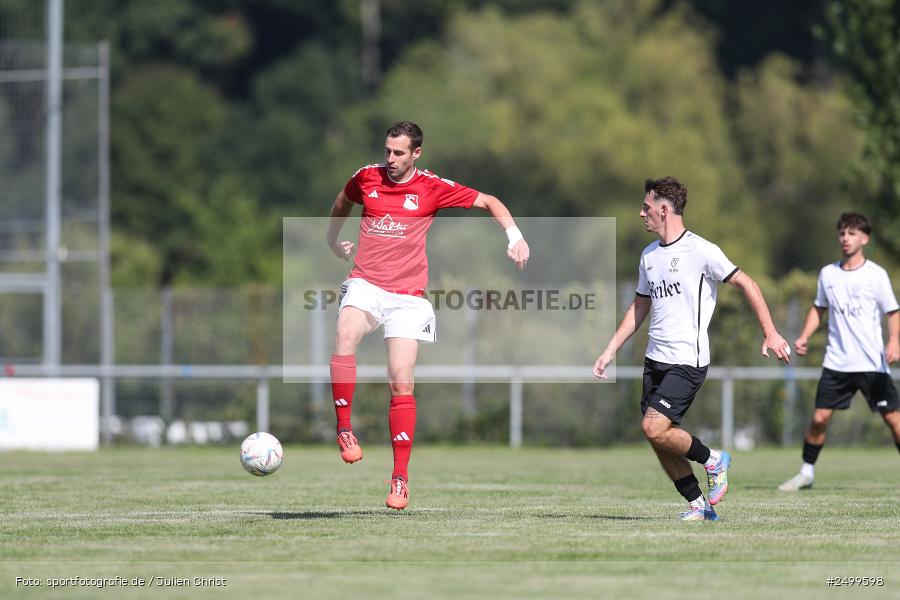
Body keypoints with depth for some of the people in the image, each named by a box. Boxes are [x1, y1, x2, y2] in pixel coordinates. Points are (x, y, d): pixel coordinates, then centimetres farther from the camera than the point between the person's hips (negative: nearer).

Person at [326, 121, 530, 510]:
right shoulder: (367, 178, 6)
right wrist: (333, 241, 33)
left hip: (407, 295, -1)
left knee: (401, 384, -7)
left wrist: (514, 236, -9)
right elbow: (343, 202, 30)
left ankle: (400, 478, 2)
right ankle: (344, 428, -26)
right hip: (365, 284, 1)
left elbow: (489, 202, 5)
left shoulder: (432, 188, 0)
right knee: (346, 333, -34)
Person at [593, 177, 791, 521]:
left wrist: (770, 333, -11)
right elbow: (640, 307, 23)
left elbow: (745, 283, -7)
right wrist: (610, 350, 18)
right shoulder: (649, 256, 13)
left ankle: (713, 460, 4)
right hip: (655, 360, 8)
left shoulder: (700, 250, -10)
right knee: (658, 440, 2)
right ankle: (699, 505, 12)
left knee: (654, 429, -19)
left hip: (687, 362, -8)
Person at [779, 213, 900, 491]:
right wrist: (804, 337, 8)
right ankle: (806, 473, 13)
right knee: (819, 418, -2)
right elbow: (818, 308, 21)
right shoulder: (828, 274, 8)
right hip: (836, 361, 3)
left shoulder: (876, 275, -3)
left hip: (872, 363, -3)